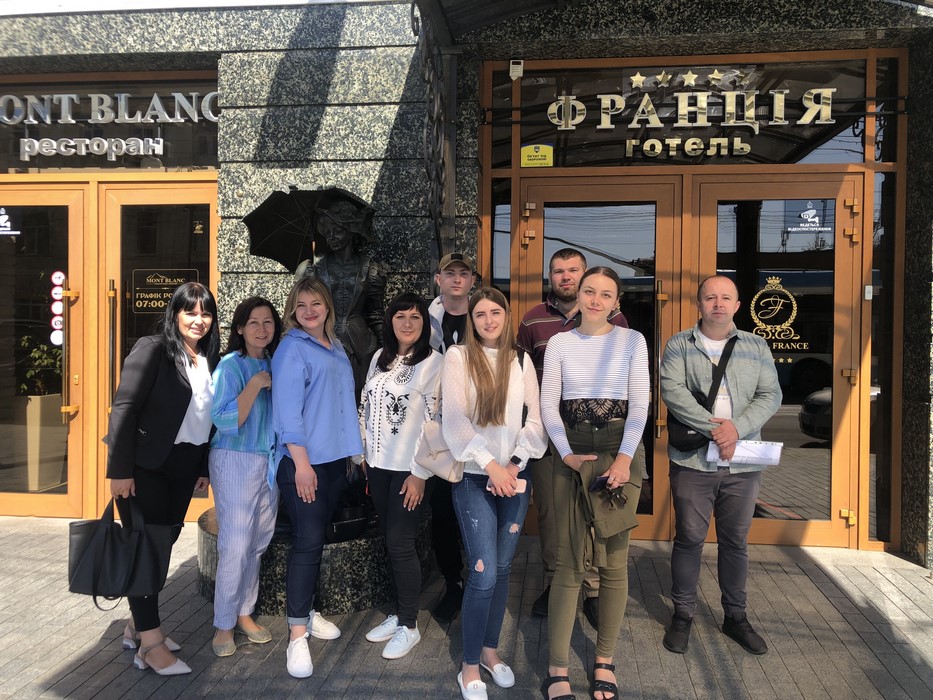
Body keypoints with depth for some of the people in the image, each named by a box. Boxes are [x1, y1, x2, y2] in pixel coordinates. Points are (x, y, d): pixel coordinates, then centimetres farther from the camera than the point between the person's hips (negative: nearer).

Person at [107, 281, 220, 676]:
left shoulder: (210, 360, 7)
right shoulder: (152, 349, -10)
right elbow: (124, 409, -14)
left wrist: (204, 468, 10)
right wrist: (120, 470, -17)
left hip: (185, 467, 6)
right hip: (145, 466, -6)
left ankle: (137, 626, 29)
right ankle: (151, 645, 6)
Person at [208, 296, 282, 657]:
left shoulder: (275, 364, 7)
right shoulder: (230, 365, -10)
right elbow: (224, 421, -19)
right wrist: (255, 385, -22)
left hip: (270, 461, 6)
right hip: (236, 461, -6)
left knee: (257, 544, 12)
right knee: (235, 547, -3)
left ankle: (244, 613, 27)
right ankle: (223, 625, 12)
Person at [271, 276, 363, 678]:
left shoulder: (336, 348, 13)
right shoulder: (292, 349, -8)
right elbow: (287, 409, -15)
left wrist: (354, 448, 16)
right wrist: (301, 463, -20)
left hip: (335, 457, 7)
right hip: (303, 460, -7)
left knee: (316, 537, 15)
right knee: (307, 541, -8)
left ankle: (306, 611, 29)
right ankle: (297, 635, 0)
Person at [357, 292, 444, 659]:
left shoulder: (433, 361, -10)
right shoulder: (380, 357, 9)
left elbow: (435, 419, -14)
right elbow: (366, 407, 15)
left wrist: (420, 473, -15)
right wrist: (365, 455, 12)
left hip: (409, 468, -6)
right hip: (379, 464, 6)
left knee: (401, 543, -2)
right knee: (390, 541, 13)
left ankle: (409, 626, 14)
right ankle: (398, 613, 29)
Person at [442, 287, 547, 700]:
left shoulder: (521, 361, 7)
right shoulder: (457, 357, -3)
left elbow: (535, 419, 3)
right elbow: (454, 420, -10)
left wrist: (515, 463, -10)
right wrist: (490, 465, -14)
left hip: (514, 477, 4)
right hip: (474, 478, -4)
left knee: (503, 568, 11)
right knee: (483, 573, -6)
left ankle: (490, 649, 29)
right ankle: (469, 666, 10)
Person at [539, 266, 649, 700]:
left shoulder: (632, 341, 3)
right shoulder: (559, 343, 5)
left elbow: (640, 403, -3)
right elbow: (548, 405, 2)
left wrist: (625, 457, -13)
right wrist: (566, 453, -10)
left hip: (620, 452, 0)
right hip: (572, 454, 0)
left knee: (614, 561, 6)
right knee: (570, 560, -1)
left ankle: (604, 662, 19)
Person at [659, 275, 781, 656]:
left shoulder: (756, 347, 10)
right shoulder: (678, 345, 2)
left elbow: (771, 395, 2)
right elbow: (672, 390, -11)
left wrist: (737, 428, -14)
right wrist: (714, 426, -18)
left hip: (742, 464, 3)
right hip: (692, 461, -2)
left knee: (736, 542, 13)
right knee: (689, 539, 5)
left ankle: (736, 617, 29)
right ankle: (682, 615, 21)